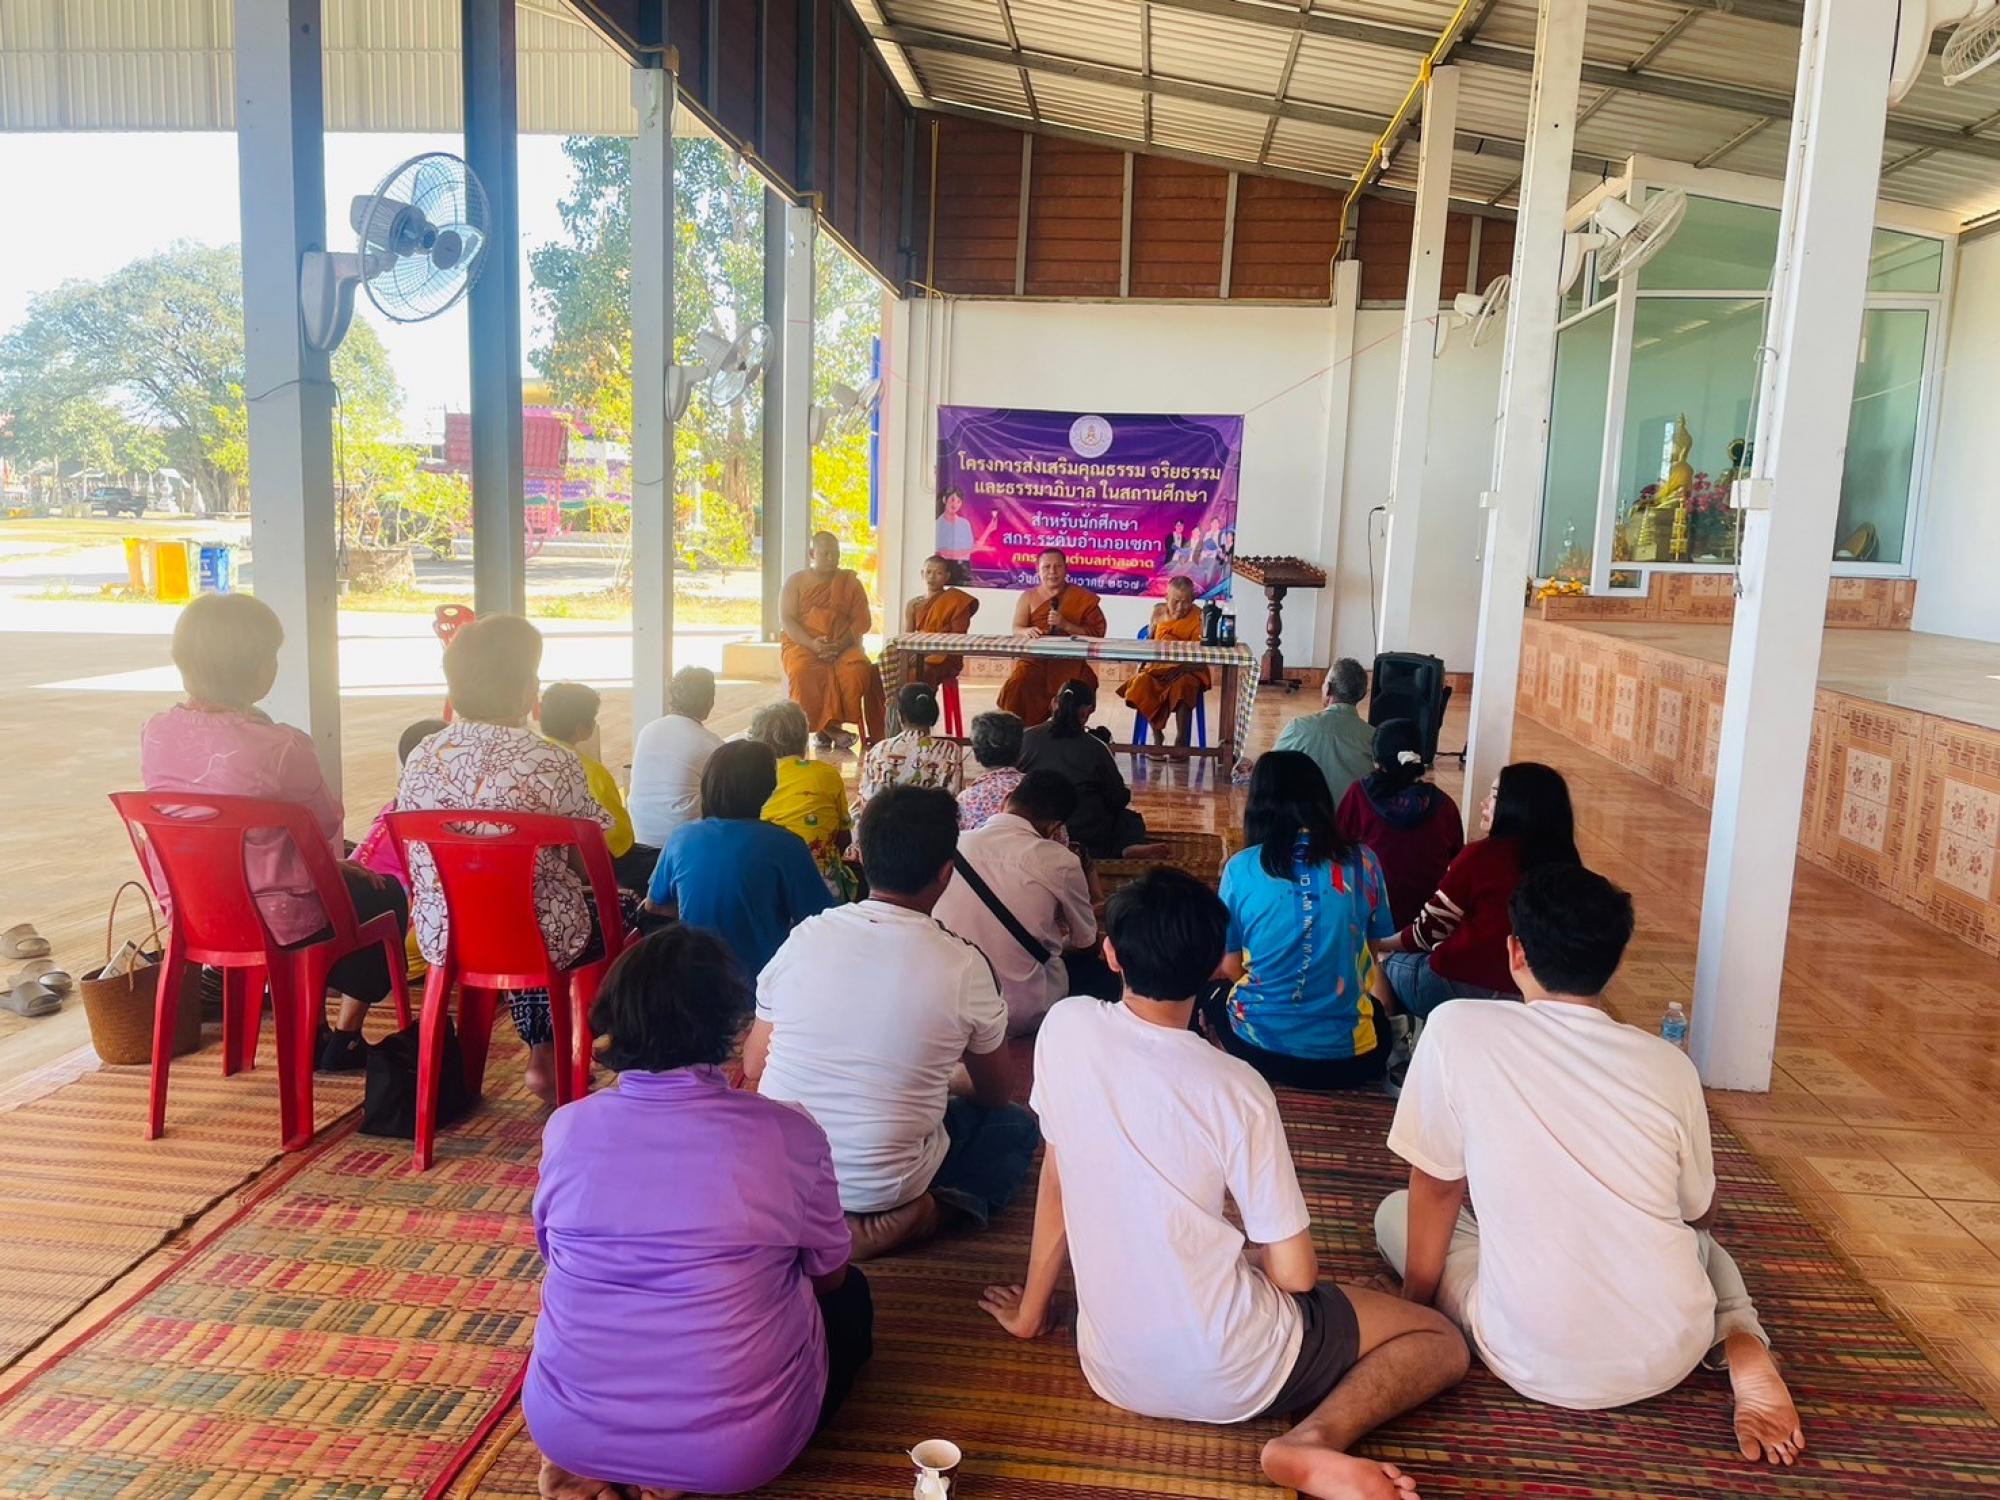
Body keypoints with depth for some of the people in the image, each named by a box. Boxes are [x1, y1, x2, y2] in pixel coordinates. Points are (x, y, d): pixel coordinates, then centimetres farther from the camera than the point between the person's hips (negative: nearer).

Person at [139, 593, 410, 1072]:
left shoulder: (155, 734, -6)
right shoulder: (281, 747, -26)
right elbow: (327, 828, -14)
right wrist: (336, 862, 10)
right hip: (276, 920, -7)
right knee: (385, 895, 22)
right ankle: (344, 1039, 27)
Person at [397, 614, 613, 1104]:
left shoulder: (422, 757, -3)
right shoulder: (552, 763, -19)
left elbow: (418, 865, 8)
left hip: (442, 938, 5)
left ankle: (544, 1057, 38)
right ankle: (550, 1057, 30)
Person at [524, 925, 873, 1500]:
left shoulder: (566, 1128, -7)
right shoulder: (789, 1135, -14)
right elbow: (828, 1275, 3)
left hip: (564, 1427, 4)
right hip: (735, 1448, -4)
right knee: (850, 1296, 23)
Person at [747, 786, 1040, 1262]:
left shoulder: (805, 936, -9)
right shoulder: (963, 966, -15)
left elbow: (753, 1067, 3)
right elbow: (996, 1093, 2)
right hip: (884, 1183, -6)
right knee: (1017, 1127, 17)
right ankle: (916, 1214, -7)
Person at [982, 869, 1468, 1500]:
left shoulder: (1065, 1027, -11)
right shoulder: (1237, 1090, -20)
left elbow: (1057, 1179, 3)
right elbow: (1295, 1274, -13)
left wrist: (1032, 1311, 17)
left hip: (1113, 1370, 7)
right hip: (1233, 1376, -6)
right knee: (1441, 1340, 12)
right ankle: (1314, 1441, -11)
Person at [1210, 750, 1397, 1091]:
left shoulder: (1241, 868, -9)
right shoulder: (1361, 863, -6)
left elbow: (1231, 967, -1)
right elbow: (1373, 946, 5)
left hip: (1260, 1048, -1)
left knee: (1215, 999, 32)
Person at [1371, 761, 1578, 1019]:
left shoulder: (1482, 855, -15)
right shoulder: (1563, 862, 1)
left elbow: (1429, 930, -6)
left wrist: (1378, 945, 12)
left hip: (1468, 986, -6)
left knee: (1386, 964, 18)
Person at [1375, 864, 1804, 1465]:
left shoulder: (1456, 1029, -11)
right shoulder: (1671, 1067, -3)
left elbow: (1436, 1190, -2)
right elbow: (1701, 1214, 14)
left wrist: (1414, 1304, 14)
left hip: (1536, 1364, -2)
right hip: (1670, 1356, 3)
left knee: (1397, 1212, 21)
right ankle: (1742, 1344, 6)